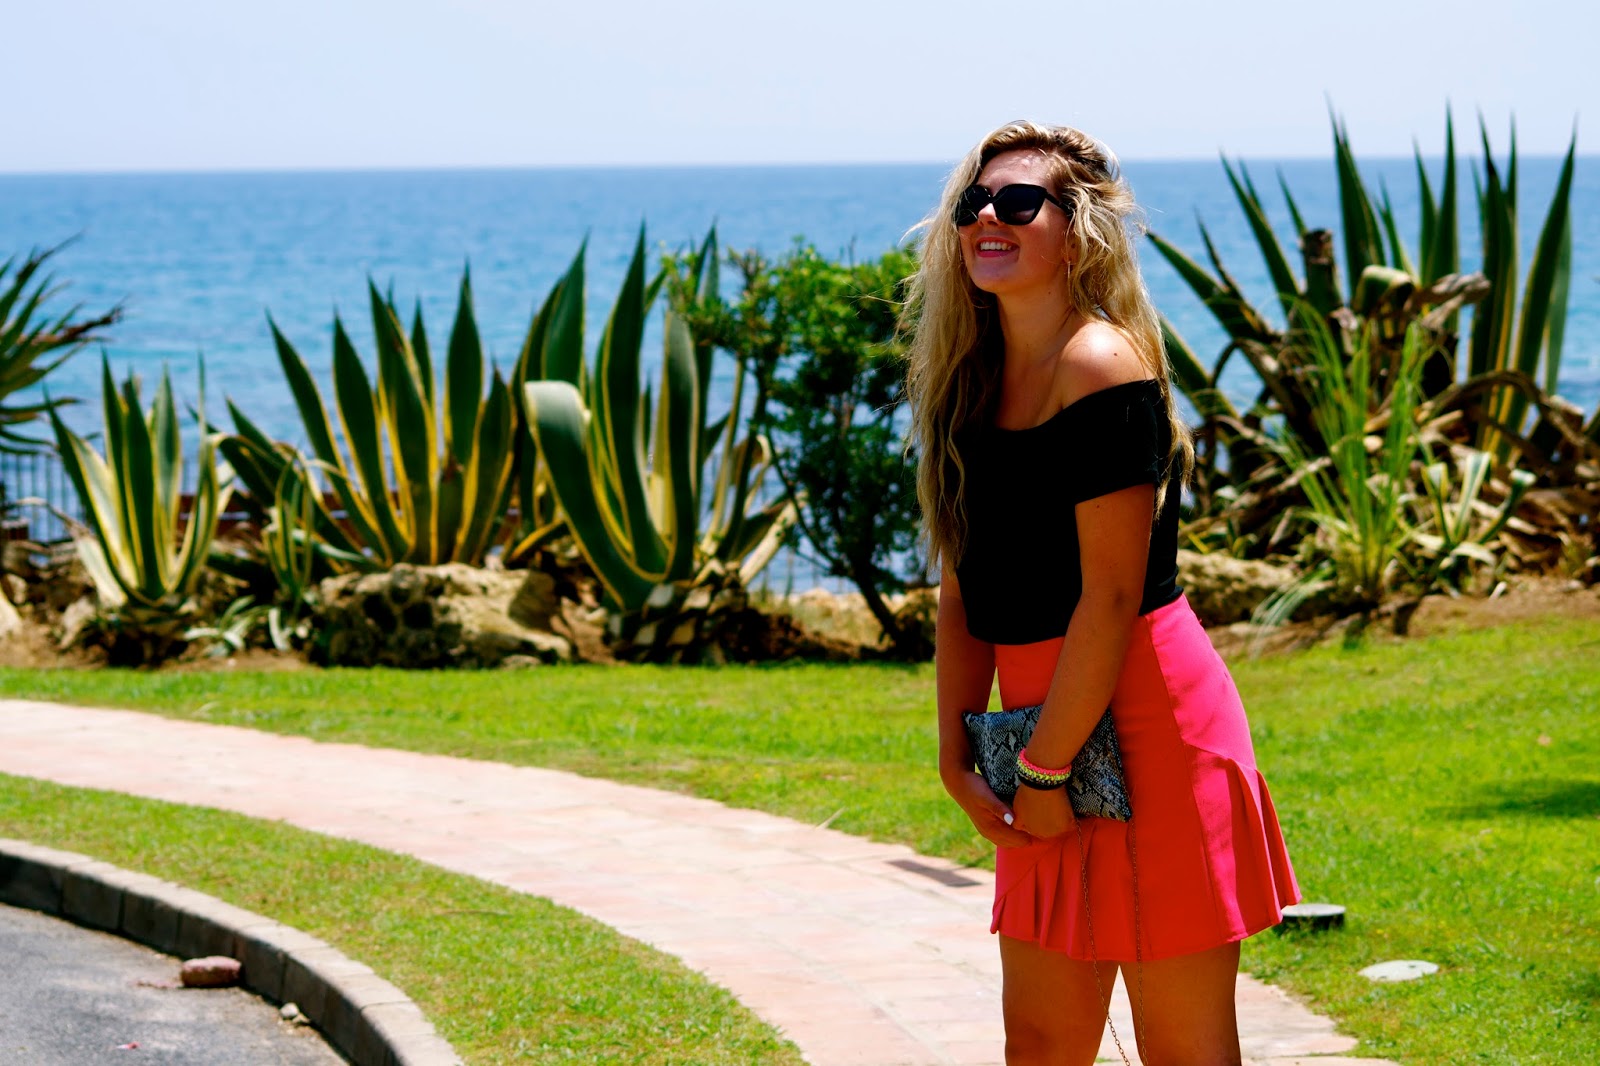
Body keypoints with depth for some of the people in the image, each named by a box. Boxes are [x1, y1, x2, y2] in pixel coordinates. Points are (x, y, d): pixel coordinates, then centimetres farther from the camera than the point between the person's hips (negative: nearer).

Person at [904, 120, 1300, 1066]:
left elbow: (1111, 597, -18)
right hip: (1044, 721, 8)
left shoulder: (1102, 366, -15)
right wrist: (959, 757, 4)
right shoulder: (973, 381, 10)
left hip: (1145, 714, -8)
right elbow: (965, 589, 12)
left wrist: (1044, 770, -13)